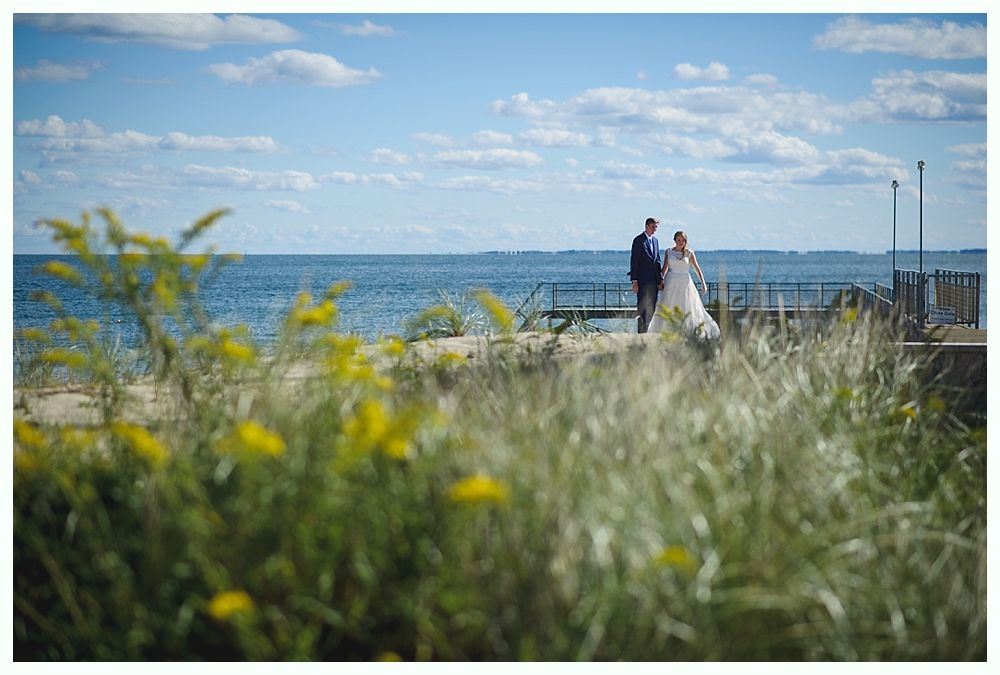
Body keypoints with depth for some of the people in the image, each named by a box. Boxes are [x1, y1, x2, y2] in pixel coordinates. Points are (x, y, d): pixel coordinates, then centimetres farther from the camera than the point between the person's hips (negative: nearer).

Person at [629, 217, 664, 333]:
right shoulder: (639, 240, -7)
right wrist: (634, 281, -15)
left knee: (651, 308, 6)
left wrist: (660, 279, 12)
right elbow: (634, 261, -10)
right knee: (643, 307, -7)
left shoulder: (655, 241, 15)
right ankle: (642, 332, -4)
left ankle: (647, 330, 11)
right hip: (643, 279, -7)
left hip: (653, 280, 7)